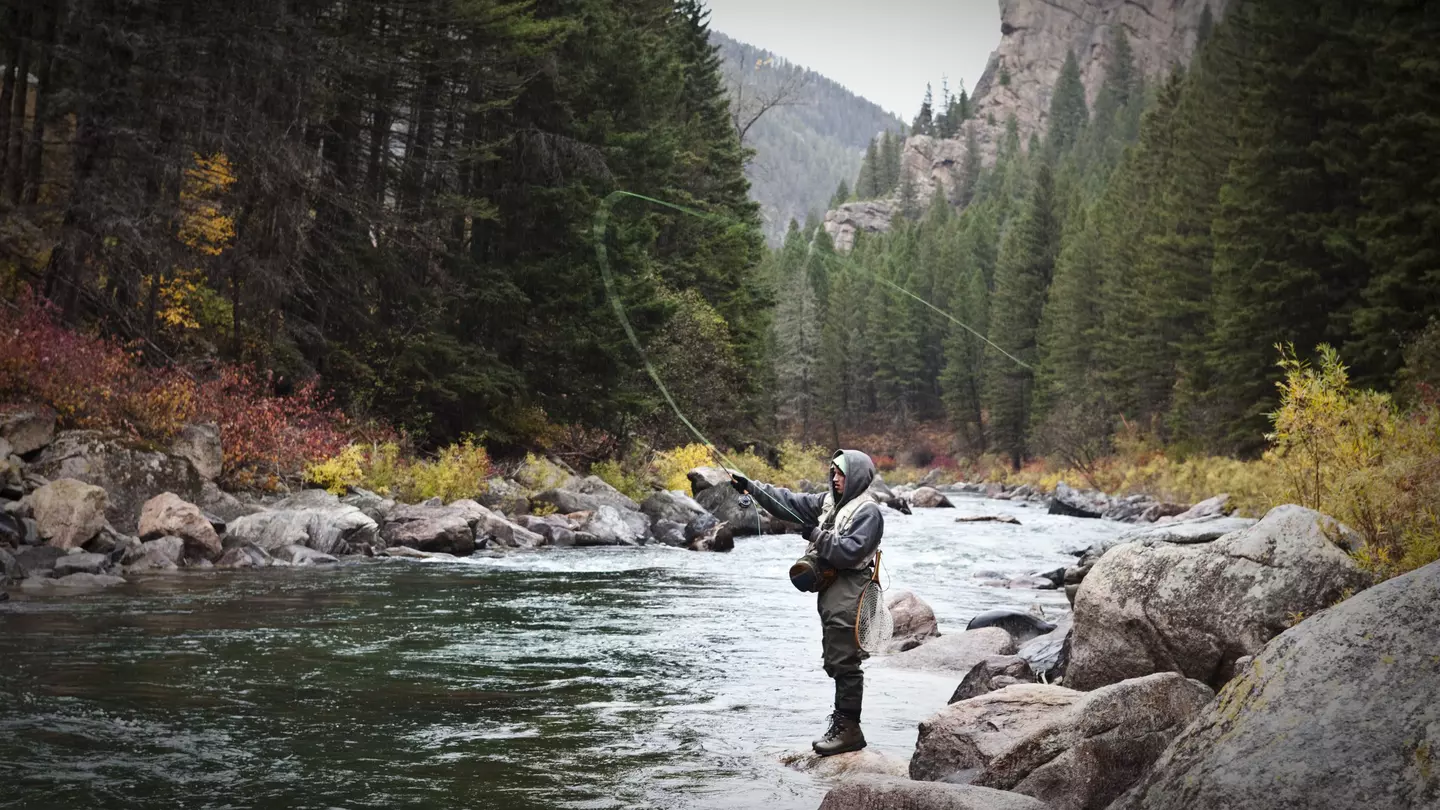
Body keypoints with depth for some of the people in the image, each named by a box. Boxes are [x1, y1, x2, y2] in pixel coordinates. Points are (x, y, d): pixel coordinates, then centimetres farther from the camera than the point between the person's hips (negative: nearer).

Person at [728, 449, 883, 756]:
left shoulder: (867, 511, -11)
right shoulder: (830, 501, 15)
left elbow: (850, 551, -21)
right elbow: (790, 502, 14)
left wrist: (817, 535, -15)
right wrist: (750, 486, 9)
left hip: (848, 597, -9)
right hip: (830, 592, 9)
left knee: (844, 662, -7)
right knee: (835, 662, 14)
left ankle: (849, 729, -2)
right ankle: (842, 722, 22)